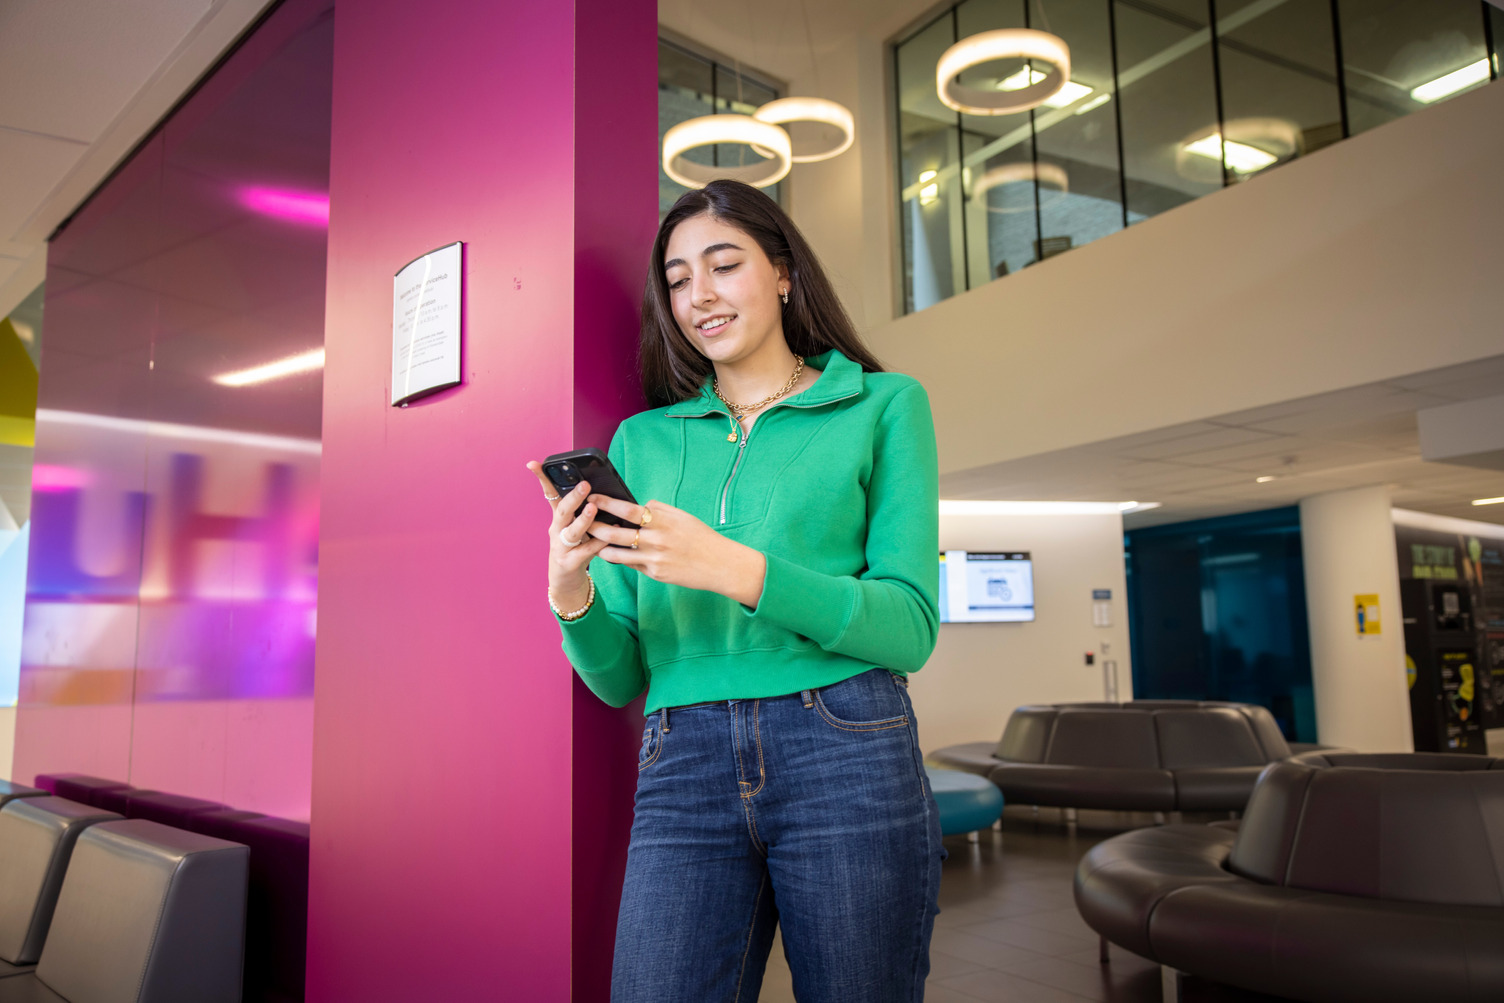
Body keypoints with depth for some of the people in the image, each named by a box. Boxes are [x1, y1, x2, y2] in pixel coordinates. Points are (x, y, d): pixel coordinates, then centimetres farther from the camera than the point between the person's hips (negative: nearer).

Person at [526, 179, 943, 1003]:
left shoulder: (883, 405, 7)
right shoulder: (641, 440, 14)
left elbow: (910, 629, -4)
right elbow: (620, 679, 12)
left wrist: (738, 569, -18)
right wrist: (571, 593, -10)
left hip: (845, 757, -1)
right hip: (683, 772, 2)